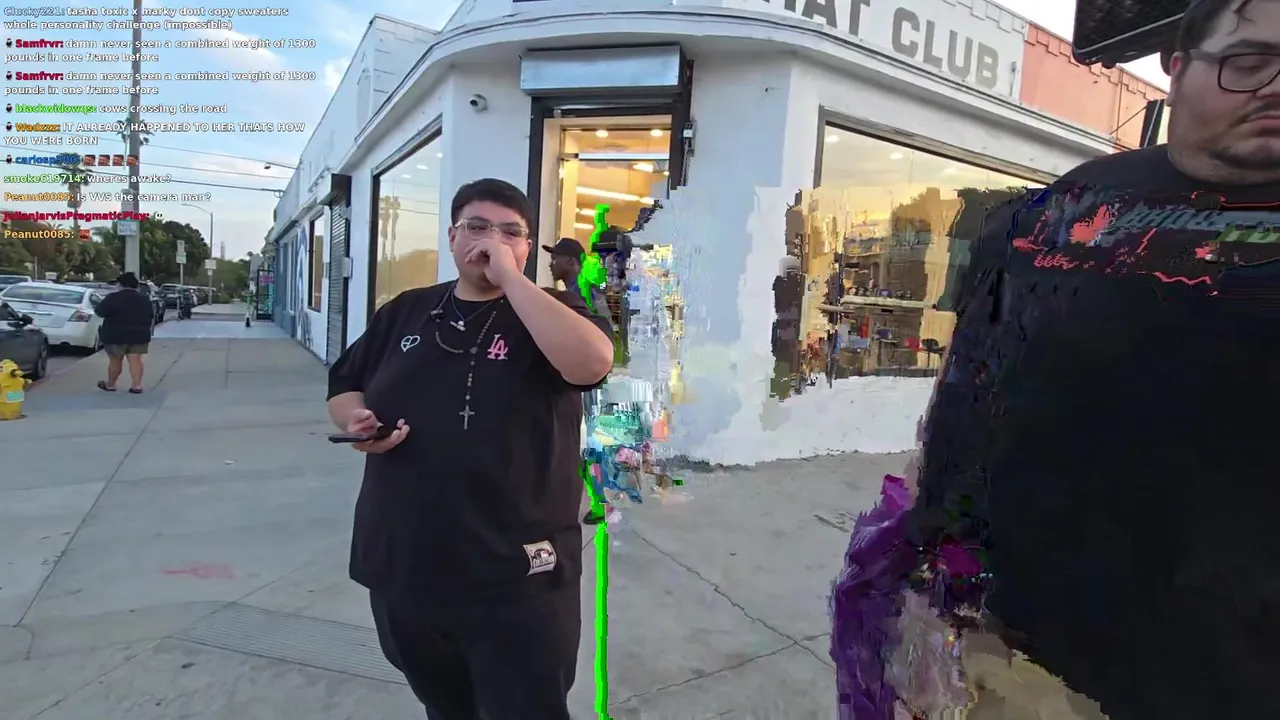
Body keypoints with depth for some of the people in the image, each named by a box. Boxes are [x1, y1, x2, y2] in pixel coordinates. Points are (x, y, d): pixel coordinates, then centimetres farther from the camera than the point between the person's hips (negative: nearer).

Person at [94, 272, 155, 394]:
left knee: (115, 361, 7)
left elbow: (99, 312, -5)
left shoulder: (113, 298, -11)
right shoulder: (145, 300, 7)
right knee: (135, 360, 0)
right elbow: (151, 318, 16)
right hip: (139, 335, 4)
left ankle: (110, 385, 19)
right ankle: (137, 385, -7)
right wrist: (147, 331, 26)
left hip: (116, 335, -4)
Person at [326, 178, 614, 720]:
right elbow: (343, 389, 18)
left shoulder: (551, 311, -5)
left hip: (517, 577, -4)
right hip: (402, 567, 5)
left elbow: (592, 362, -27)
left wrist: (509, 278, -22)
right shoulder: (404, 312, 8)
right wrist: (357, 421, -6)